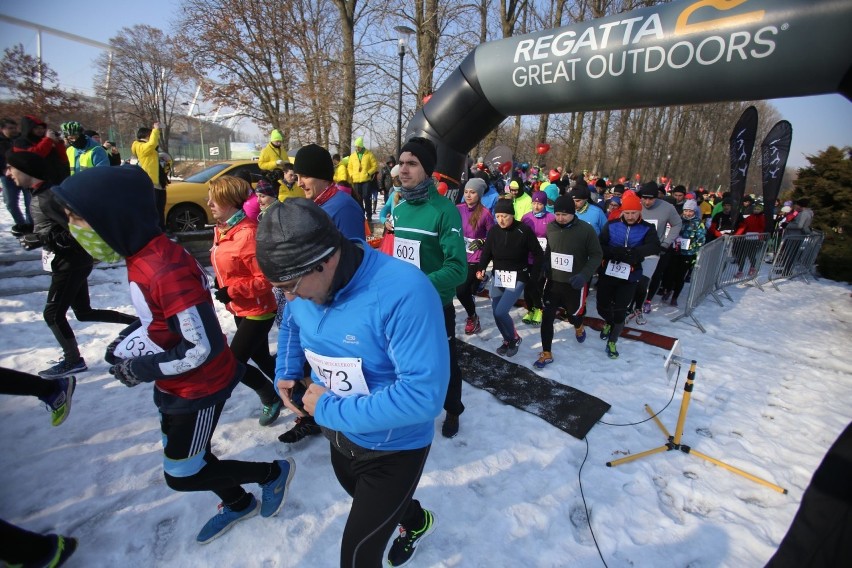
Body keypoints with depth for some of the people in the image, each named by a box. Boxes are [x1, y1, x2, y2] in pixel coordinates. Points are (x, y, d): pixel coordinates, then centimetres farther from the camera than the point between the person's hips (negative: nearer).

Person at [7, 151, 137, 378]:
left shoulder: (49, 197, -21)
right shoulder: (39, 195, 8)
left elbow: (78, 231, -24)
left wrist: (40, 239, -23)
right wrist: (30, 230, 7)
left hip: (71, 264, -10)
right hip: (70, 263, 10)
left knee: (53, 314, 2)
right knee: (84, 313, 14)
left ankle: (73, 361, 17)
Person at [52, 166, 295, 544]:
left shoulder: (167, 271, -32)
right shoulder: (143, 257, -2)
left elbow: (204, 348, -29)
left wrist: (144, 368, -18)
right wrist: (129, 341, 0)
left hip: (200, 389, -9)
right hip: (175, 385, 9)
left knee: (181, 476, 9)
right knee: (184, 457, 25)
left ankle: (273, 471, 26)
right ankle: (239, 504, 49)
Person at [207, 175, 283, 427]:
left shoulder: (248, 234, -25)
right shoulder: (222, 230, 4)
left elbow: (267, 278, -25)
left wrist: (231, 291, -24)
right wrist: (224, 291, 8)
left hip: (258, 311, -9)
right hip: (240, 309, 9)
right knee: (260, 357, 20)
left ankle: (271, 397, 22)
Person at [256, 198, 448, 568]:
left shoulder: (403, 292, -35)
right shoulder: (303, 286, -10)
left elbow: (423, 394, -36)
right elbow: (291, 325, 14)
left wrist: (331, 410, -29)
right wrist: (286, 373, -2)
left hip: (393, 450, -7)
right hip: (339, 437, 8)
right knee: (371, 507, 33)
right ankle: (417, 521, 66)